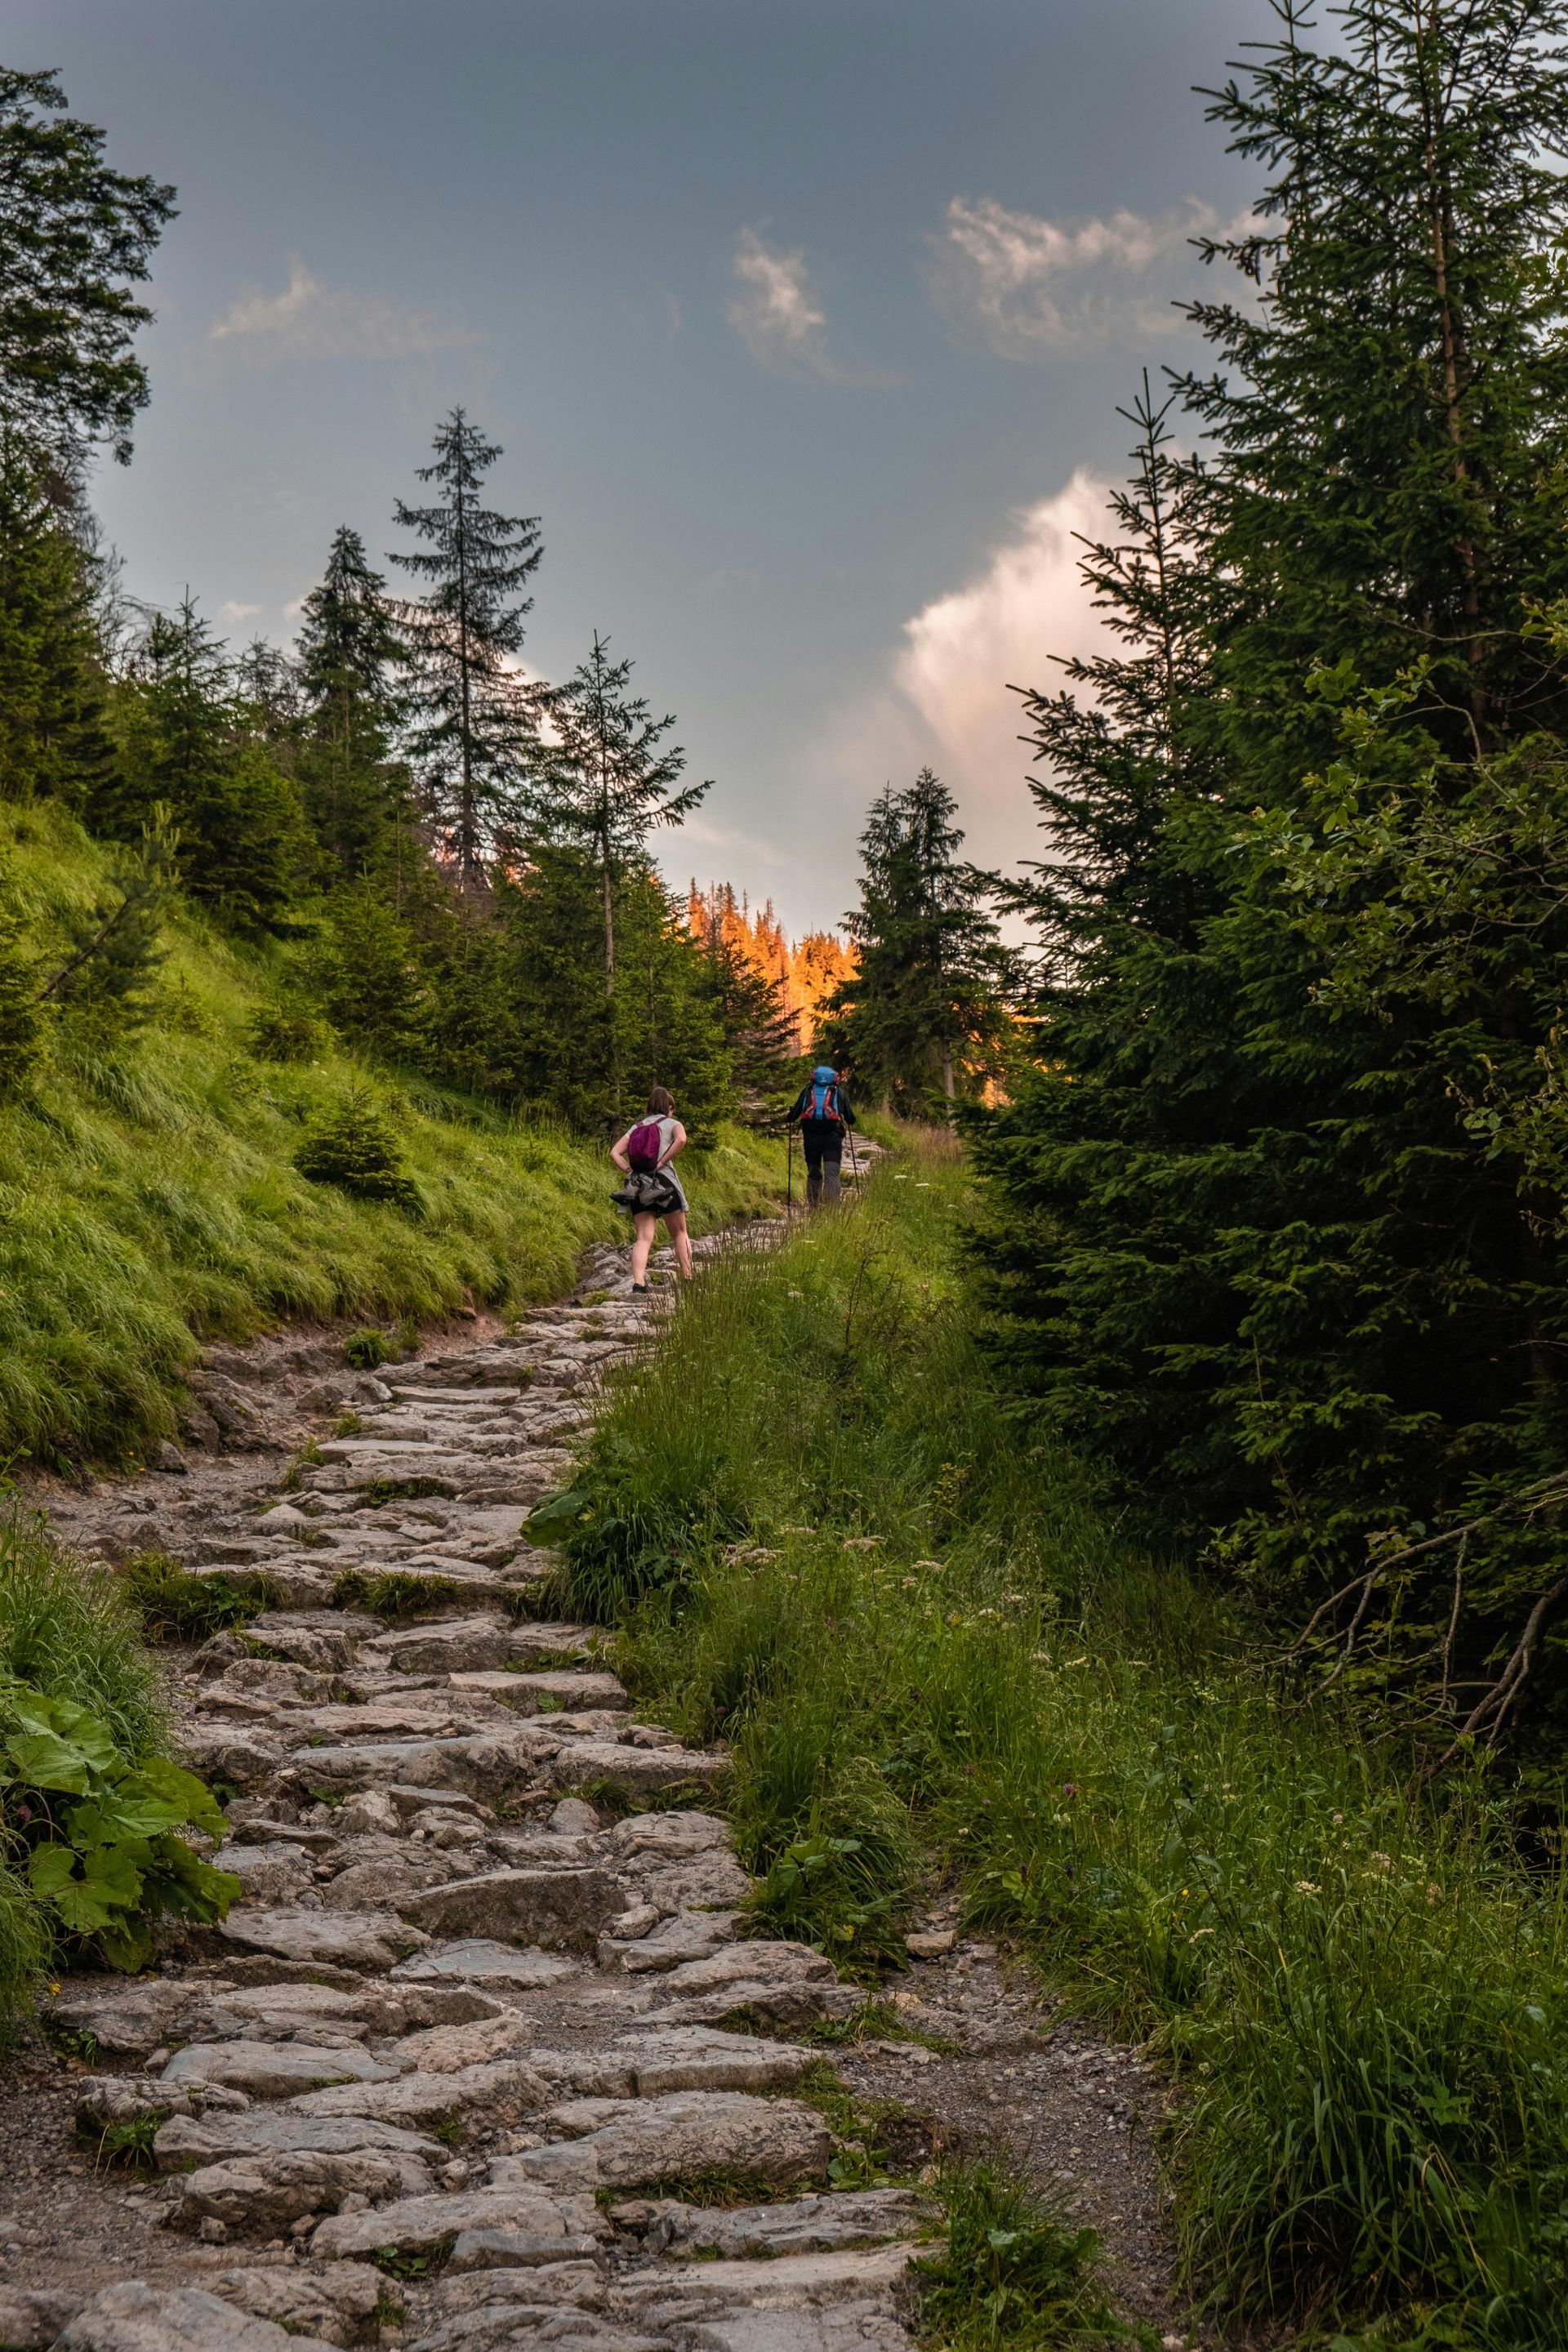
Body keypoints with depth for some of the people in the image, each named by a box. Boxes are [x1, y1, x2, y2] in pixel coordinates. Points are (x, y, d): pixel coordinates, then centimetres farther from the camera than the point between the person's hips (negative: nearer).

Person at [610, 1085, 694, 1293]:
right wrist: (662, 1162, -12)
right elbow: (681, 1140, -16)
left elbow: (615, 1152, 8)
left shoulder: (636, 1127, 20)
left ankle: (638, 1282, -24)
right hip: (663, 1180, -3)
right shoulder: (672, 1123, 8)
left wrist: (629, 1170, 1)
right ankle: (688, 1279, 11)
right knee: (680, 1233, 13)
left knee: (643, 1237, -5)